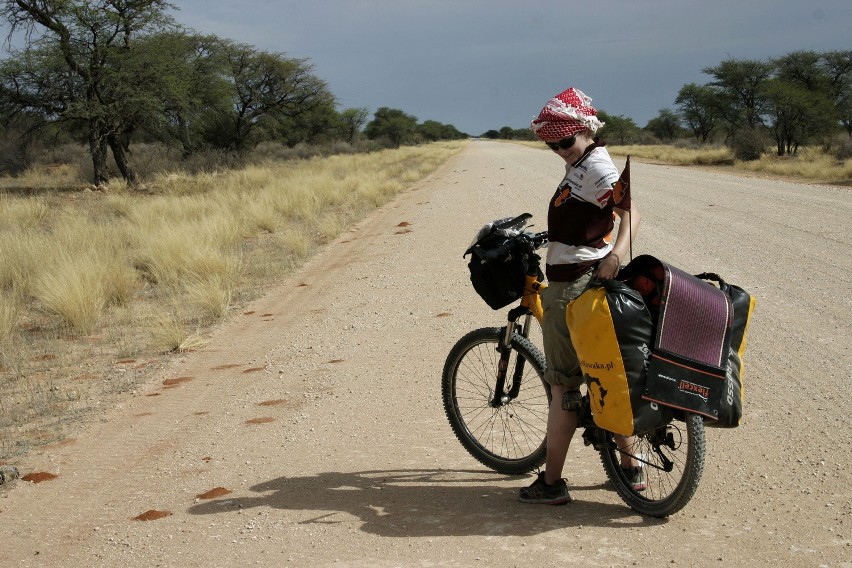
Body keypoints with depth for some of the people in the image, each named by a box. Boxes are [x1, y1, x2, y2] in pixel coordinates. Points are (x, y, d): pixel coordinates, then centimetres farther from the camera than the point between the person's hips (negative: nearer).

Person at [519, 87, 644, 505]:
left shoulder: (595, 168, -16)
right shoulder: (586, 164, 15)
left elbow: (630, 210, -31)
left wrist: (617, 251, -46)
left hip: (572, 287, -10)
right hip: (589, 282, 10)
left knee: (563, 385, -3)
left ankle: (551, 483, 4)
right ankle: (629, 466, 24)